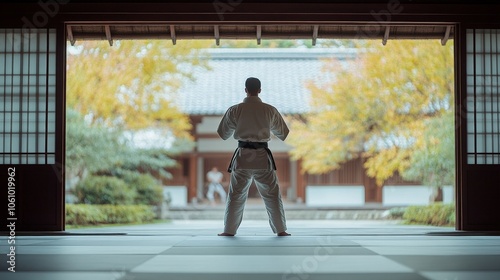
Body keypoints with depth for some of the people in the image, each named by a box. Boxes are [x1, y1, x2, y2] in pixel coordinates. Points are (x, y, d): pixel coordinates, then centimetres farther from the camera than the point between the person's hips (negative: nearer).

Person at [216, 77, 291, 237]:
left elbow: (223, 133, 7)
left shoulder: (235, 110, -4)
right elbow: (283, 133, 10)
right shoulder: (269, 110, -3)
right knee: (272, 195, 10)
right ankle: (281, 230, 10)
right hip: (262, 157, 0)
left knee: (236, 195, 10)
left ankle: (229, 230, 10)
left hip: (242, 156, 0)